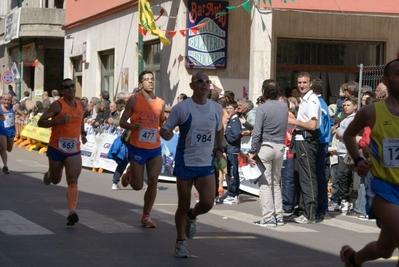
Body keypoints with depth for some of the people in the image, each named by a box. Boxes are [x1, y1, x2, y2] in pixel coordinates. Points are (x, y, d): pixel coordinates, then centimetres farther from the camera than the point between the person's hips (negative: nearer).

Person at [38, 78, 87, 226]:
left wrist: (83, 133, 11)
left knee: (73, 181, -13)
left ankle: (72, 212, -19)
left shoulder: (80, 105, 5)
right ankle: (48, 175, 54)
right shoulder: (57, 105, -13)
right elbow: (40, 122, -17)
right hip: (56, 149, -2)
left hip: (74, 150, 2)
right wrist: (58, 121, -30)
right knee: (55, 180, 17)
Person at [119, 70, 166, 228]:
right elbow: (122, 122, -4)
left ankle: (146, 216, 9)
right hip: (137, 148, -3)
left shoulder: (160, 103, 6)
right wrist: (133, 126, -25)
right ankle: (129, 175, 39)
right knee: (137, 185, 2)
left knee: (153, 182, -4)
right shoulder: (134, 100, -5)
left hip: (155, 149, 3)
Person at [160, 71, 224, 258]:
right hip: (185, 163, -3)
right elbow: (165, 129, -3)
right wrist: (165, 134, -25)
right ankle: (180, 243, 21)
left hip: (207, 164, 3)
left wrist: (218, 148, 11)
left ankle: (192, 217, 24)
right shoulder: (181, 108, -9)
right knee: (183, 205, 3)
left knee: (207, 203, -12)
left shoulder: (217, 109, 3)